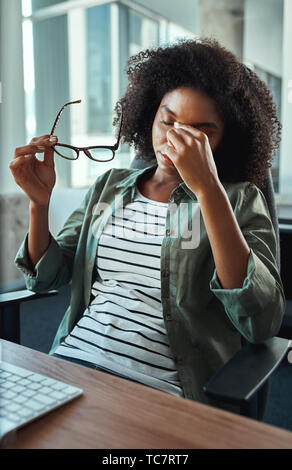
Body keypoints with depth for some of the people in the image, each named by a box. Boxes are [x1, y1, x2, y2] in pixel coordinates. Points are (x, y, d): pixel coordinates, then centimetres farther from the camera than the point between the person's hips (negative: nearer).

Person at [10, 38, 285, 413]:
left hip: (158, 384, -3)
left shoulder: (240, 199, 0)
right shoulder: (108, 185, 13)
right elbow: (46, 276, 12)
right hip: (71, 358, 4)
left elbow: (262, 324, -16)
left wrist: (208, 189, -22)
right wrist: (39, 202, -6)